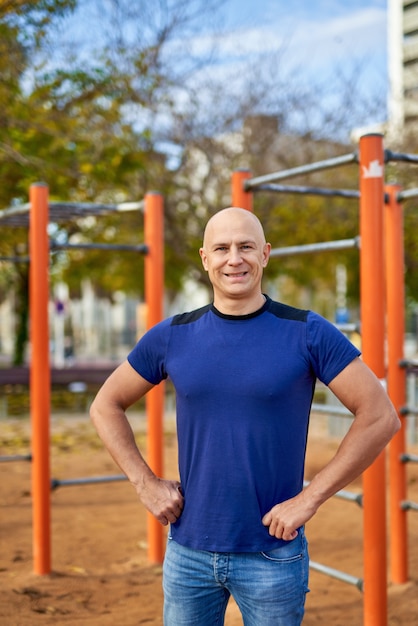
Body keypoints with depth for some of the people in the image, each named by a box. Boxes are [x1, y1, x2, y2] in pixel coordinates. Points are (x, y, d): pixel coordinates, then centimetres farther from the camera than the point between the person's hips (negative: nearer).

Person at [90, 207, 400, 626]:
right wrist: (145, 483, -1)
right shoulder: (172, 337, 0)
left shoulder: (308, 334, -8)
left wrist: (309, 499, -13)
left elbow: (381, 417, -11)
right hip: (188, 549, 3)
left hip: (273, 553, -2)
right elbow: (105, 406, 11)